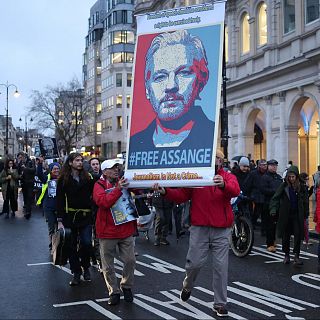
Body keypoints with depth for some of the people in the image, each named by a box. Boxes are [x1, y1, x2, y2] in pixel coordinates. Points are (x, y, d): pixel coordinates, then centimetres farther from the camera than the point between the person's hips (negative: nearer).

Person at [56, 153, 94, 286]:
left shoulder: (87, 177, 6)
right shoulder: (63, 179, 0)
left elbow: (92, 194, 6)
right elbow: (59, 200, -3)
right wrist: (60, 220, -8)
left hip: (85, 216, 1)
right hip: (70, 217, -1)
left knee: (86, 243, -7)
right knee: (72, 246, 5)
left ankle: (86, 267, 20)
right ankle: (76, 273, 18)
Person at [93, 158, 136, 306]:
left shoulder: (123, 182, 6)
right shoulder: (99, 185, -5)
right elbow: (103, 201, -22)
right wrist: (118, 189, -30)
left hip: (126, 230, 3)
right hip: (107, 232, -3)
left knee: (130, 260, 5)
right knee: (108, 266, 6)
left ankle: (126, 287, 27)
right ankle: (114, 292, 21)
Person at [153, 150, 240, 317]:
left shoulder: (228, 177, 2)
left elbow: (235, 190, -20)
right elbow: (181, 195, 2)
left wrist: (223, 185, -42)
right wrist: (165, 191, -15)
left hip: (221, 230, 0)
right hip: (199, 228, 0)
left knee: (221, 266, 3)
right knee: (195, 262, 2)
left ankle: (220, 303, 16)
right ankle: (187, 286, 35)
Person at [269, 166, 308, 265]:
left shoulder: (301, 187, -1)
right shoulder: (284, 186, -4)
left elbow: (305, 202, 6)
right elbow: (275, 198, -7)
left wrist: (305, 215, 2)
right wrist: (273, 209, -21)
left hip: (297, 215, 0)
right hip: (285, 215, 0)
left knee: (298, 235, -5)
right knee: (285, 236, 9)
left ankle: (296, 256, 3)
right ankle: (286, 255, 23)